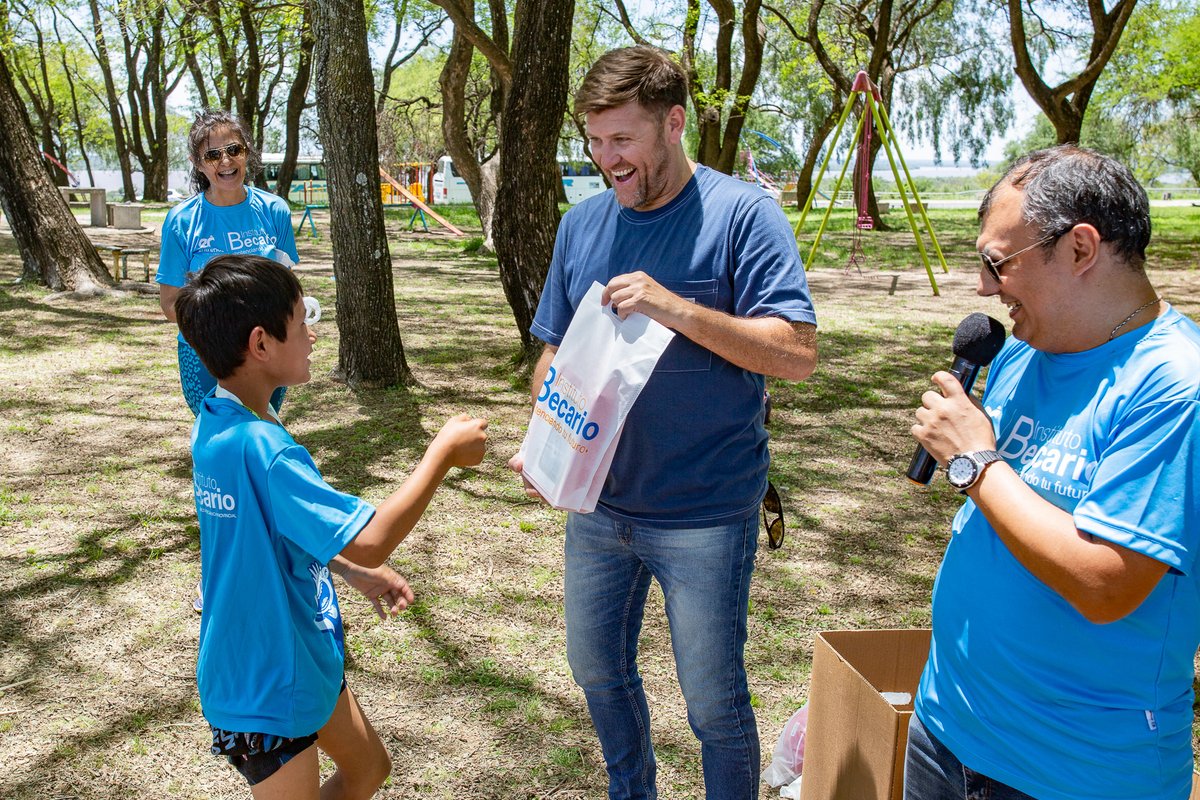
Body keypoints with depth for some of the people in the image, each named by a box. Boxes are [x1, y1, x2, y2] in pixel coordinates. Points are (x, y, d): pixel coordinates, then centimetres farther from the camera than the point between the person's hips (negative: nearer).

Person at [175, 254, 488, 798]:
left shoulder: (215, 422, 0)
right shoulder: (258, 447, -32)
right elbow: (368, 540, -36)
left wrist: (356, 573, 11)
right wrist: (443, 453, -25)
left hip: (299, 657, 9)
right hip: (265, 686, -9)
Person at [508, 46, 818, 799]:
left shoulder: (742, 214, -13)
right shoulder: (583, 223, 3)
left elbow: (798, 353, -19)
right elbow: (556, 351, 10)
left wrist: (676, 308, -29)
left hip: (706, 514, -5)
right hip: (598, 503, 6)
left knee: (714, 703, 9)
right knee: (597, 669, 22)